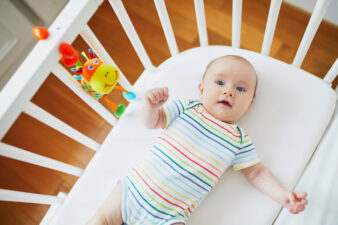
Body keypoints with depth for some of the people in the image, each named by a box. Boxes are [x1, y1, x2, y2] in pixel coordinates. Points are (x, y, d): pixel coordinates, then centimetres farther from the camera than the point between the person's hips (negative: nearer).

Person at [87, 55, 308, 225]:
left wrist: (283, 195, -8)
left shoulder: (240, 140, 1)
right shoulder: (187, 108, 2)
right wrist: (152, 106, -17)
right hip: (135, 186, 2)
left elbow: (257, 173, 6)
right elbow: (152, 122, 5)